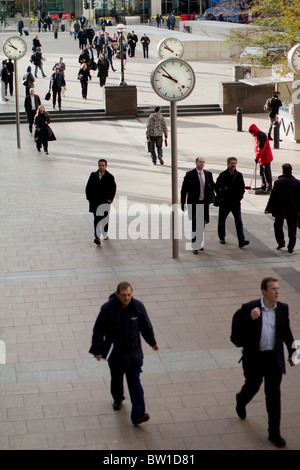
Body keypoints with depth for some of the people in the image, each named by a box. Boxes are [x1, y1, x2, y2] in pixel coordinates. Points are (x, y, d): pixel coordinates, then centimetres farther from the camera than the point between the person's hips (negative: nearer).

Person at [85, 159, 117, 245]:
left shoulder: (110, 177, -2)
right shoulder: (93, 175, 4)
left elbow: (113, 189, -2)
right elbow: (88, 187, 7)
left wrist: (110, 198, -13)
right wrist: (89, 198, 0)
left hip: (105, 202, 0)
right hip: (95, 201, 0)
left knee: (105, 219, 10)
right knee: (96, 219, -5)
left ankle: (105, 234, 28)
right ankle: (97, 237, -12)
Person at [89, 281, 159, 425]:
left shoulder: (138, 307, -10)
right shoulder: (107, 309, -16)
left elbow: (146, 326, 6)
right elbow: (98, 330, -8)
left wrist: (152, 342, 17)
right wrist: (97, 350, -8)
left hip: (133, 353, 0)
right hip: (115, 354, 0)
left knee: (134, 382, -5)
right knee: (116, 379, 21)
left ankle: (138, 414, -8)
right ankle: (117, 399, 50)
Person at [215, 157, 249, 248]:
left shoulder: (239, 175, 3)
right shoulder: (223, 175, -3)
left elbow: (242, 188, 11)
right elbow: (217, 187, 0)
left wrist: (240, 196, -1)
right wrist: (220, 196, -7)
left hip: (236, 203, 0)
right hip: (224, 203, 0)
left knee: (239, 221, -10)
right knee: (222, 220, 12)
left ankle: (241, 241, -16)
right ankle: (222, 238, 33)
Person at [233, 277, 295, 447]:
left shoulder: (283, 309, -1)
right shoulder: (249, 308, -12)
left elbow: (286, 331, 12)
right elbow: (238, 329, -14)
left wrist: (292, 351, 13)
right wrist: (251, 318, -29)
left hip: (274, 359, 2)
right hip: (254, 358, -2)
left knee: (274, 395, 0)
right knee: (252, 387, 18)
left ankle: (274, 433, 9)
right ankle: (241, 401, 56)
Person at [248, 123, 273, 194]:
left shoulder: (261, 136, -21)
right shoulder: (257, 136, 12)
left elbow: (261, 148, -23)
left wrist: (257, 157, -17)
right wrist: (257, 157, 13)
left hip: (265, 158, -10)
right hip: (261, 158, 10)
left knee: (267, 172, -6)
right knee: (261, 173, 15)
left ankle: (269, 187, -3)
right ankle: (263, 186, 23)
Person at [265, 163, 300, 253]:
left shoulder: (278, 182, -12)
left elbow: (273, 197, -8)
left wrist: (268, 209, 1)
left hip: (280, 209, -1)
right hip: (293, 210, 2)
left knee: (278, 225, 19)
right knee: (292, 228, 6)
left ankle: (281, 242, 18)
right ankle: (291, 247, 2)